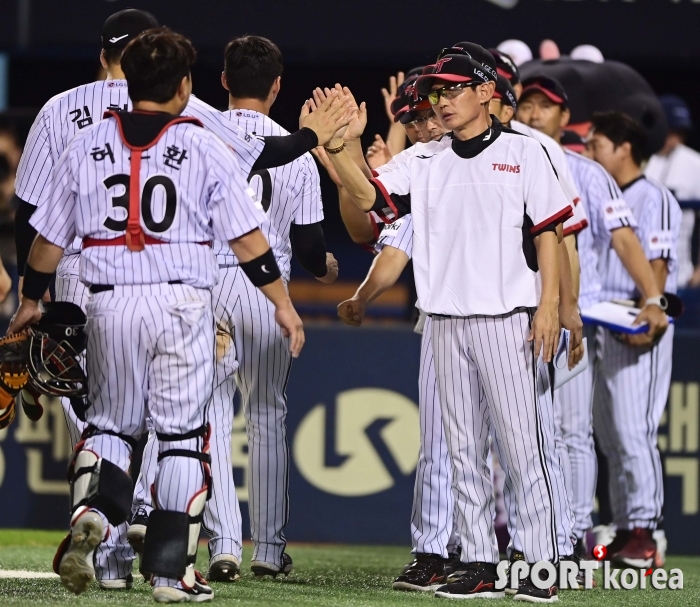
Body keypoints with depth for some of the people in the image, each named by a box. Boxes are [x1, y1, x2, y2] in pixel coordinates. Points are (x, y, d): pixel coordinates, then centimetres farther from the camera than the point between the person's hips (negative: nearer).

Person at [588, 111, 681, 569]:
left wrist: (644, 316, -25)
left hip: (641, 326, -9)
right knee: (609, 433, 9)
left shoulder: (653, 198, -7)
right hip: (603, 324, 9)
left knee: (634, 430, -13)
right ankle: (624, 529, 13)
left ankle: (644, 532, -13)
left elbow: (657, 264, -15)